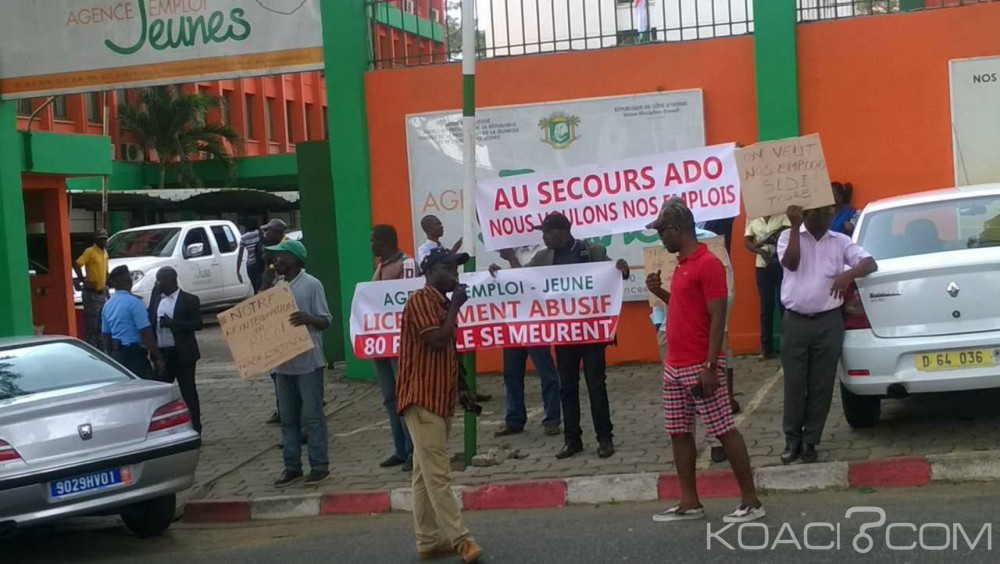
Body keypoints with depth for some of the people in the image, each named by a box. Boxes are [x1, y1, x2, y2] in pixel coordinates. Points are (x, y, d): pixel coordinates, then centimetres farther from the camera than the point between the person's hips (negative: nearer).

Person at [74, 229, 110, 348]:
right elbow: (76, 264, -21)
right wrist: (82, 279, -19)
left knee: (101, 325, 13)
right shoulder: (90, 252, -11)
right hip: (91, 294, -8)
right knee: (91, 325, -8)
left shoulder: (105, 252, 14)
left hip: (102, 293, 8)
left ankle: (99, 348, 20)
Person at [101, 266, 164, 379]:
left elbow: (106, 335, 16)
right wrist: (158, 357, -13)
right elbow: (146, 333, -17)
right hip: (134, 354, -8)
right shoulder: (134, 302, -13)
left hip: (116, 355, 8)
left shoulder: (108, 305, 10)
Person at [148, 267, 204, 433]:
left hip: (182, 354, -5)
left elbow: (197, 324, -12)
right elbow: (151, 322, 11)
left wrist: (172, 323, -20)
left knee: (188, 391, 2)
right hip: (161, 353, 5)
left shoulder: (189, 300, -5)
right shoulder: (156, 299, 12)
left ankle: (195, 430, 9)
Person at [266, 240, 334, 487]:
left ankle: (320, 466, 4)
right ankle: (292, 467, 17)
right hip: (283, 362, 7)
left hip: (308, 362, -7)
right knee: (288, 418, 10)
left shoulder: (311, 285, -8)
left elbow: (326, 320, -9)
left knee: (312, 416, -2)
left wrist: (308, 319, -28)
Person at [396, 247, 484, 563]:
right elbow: (437, 341, -22)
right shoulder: (421, 300, -11)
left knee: (426, 474, 10)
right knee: (437, 474, -10)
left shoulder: (442, 303, 18)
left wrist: (462, 388, 16)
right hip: (423, 400, -10)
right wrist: (456, 307, -11)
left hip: (439, 399, 10)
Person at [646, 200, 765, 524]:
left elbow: (717, 319, -18)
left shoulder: (708, 264, -14)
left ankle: (751, 501, 2)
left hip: (699, 367, -10)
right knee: (679, 433, 9)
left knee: (724, 430, -4)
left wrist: (710, 367, -21)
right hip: (674, 367, 10)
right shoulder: (682, 265, 14)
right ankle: (689, 503, 15)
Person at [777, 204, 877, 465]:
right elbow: (791, 263, -16)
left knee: (822, 385, 4)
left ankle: (810, 441, 14)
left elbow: (870, 263, -4)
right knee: (794, 384, 3)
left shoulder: (841, 241, 5)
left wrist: (849, 274, -24)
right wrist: (795, 226, -17)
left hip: (828, 322, 1)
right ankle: (792, 441, 14)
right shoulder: (788, 237, 2)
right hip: (795, 322, -1)